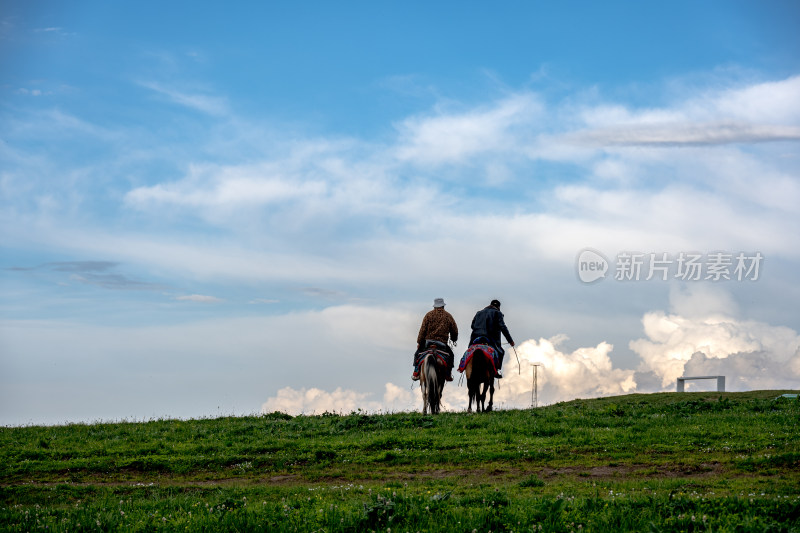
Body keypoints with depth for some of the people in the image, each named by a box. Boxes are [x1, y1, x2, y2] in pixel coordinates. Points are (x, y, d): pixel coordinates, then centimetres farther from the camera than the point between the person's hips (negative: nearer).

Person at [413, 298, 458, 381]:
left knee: (418, 353, 21)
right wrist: (453, 340, 33)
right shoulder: (448, 316, 8)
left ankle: (416, 372, 8)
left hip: (428, 341, 0)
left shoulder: (429, 314, 4)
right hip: (442, 343, 0)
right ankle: (448, 374, 17)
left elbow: (423, 329, -1)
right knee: (450, 355, 24)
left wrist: (419, 342, 2)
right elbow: (455, 331, 13)